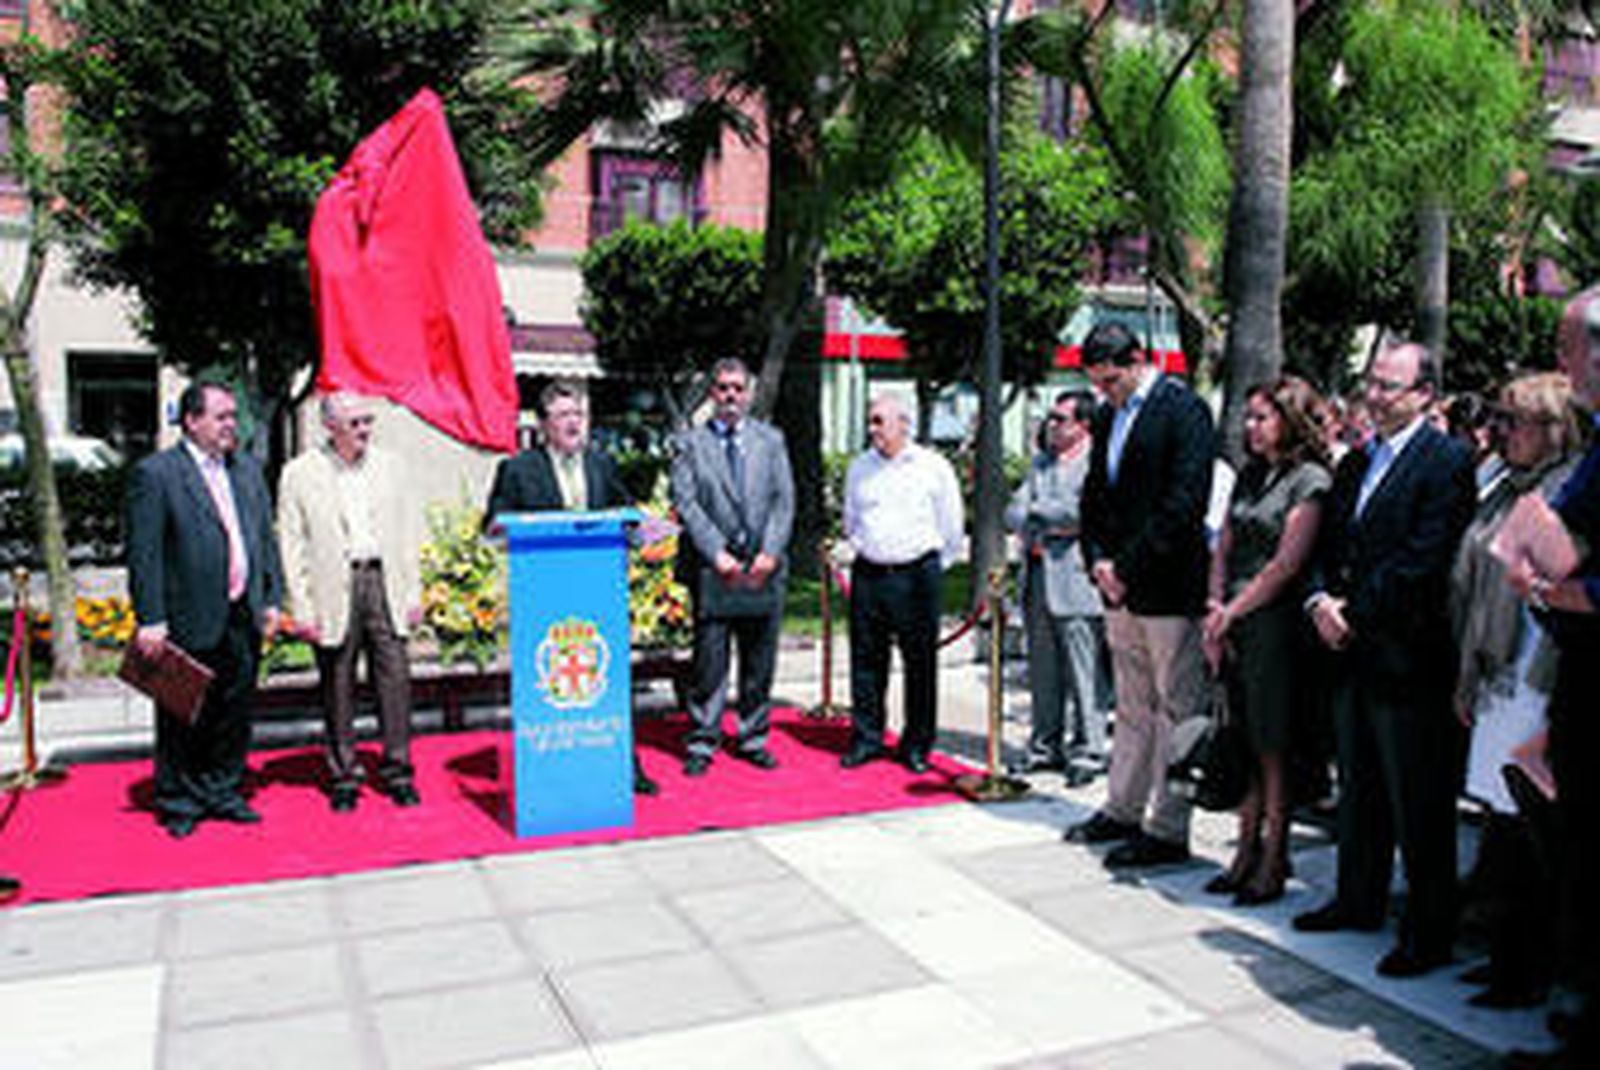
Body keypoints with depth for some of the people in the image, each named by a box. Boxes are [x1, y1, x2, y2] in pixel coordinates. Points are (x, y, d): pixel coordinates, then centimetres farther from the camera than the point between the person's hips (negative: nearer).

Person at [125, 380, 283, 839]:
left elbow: (266, 538, 15)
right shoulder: (155, 473, -7)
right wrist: (150, 619, -13)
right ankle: (177, 801, 21)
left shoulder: (248, 469, 12)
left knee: (235, 712, 14)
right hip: (190, 622, -5)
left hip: (243, 618, 6)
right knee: (182, 719, 7)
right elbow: (144, 554, -10)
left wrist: (271, 599, 9)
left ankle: (223, 792, 28)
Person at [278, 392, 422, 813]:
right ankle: (343, 778, 17)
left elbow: (406, 532, 12)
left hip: (383, 581, 2)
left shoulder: (388, 465, 9)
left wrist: (413, 592, 7)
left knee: (394, 680, 1)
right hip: (333, 590, -2)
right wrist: (302, 610, -5)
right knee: (338, 690, 5)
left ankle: (398, 773, 12)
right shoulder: (299, 474, 0)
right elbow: (292, 548, 0)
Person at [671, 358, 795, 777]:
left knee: (760, 661, 8)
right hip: (713, 570, -3)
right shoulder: (690, 443, 5)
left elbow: (784, 500, 6)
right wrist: (716, 553, -13)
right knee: (709, 661, -2)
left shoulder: (771, 440, 13)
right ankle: (702, 743, 9)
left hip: (763, 569, 3)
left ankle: (752, 739, 20)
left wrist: (769, 552, -6)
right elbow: (686, 504, -3)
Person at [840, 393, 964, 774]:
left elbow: (951, 529, 5)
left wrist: (931, 569, 7)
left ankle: (917, 745, 12)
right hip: (867, 573, 3)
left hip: (916, 574, -3)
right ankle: (866, 739, 16)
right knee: (866, 659, 5)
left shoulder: (934, 467, 0)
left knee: (921, 663, 2)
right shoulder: (859, 467, 11)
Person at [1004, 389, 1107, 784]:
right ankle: (1046, 746, 22)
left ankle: (1087, 751, 6)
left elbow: (1084, 512, -18)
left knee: (1083, 674, -2)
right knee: (1042, 673, 12)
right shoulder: (1041, 462, 18)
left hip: (1075, 580, -7)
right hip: (1037, 577, 7)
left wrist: (1037, 510, -5)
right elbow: (1013, 513, 11)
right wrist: (1049, 528, -8)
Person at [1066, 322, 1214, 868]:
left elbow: (1184, 502, -17)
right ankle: (1124, 810, 27)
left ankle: (1167, 831, 7)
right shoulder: (1108, 417, 14)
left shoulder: (1183, 409, -10)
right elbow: (1094, 493, 18)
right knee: (1132, 706, 16)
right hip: (1122, 589, 8)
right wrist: (1098, 560, 2)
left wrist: (1128, 568, -15)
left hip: (1169, 587, -7)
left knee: (1175, 710, 1)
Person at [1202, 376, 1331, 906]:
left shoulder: (1310, 479, -6)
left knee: (1273, 748, 1)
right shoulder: (1250, 475, 16)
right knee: (1244, 745, 10)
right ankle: (1246, 853, 18)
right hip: (1232, 626, 6)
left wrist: (1231, 613, -9)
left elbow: (1286, 564, -12)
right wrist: (1214, 610, 1)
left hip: (1275, 624, -6)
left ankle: (1273, 861, 11)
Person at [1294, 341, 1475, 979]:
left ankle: (1430, 933, 14)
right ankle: (1358, 902, 33)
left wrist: (1355, 615, -15)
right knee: (1358, 791, 19)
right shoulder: (1355, 463, 15)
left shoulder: (1446, 461, -10)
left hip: (1407, 659, -8)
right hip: (1352, 652, 8)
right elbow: (1328, 545, 15)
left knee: (1419, 805, 2)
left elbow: (1423, 562, -17)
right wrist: (1321, 600, -3)